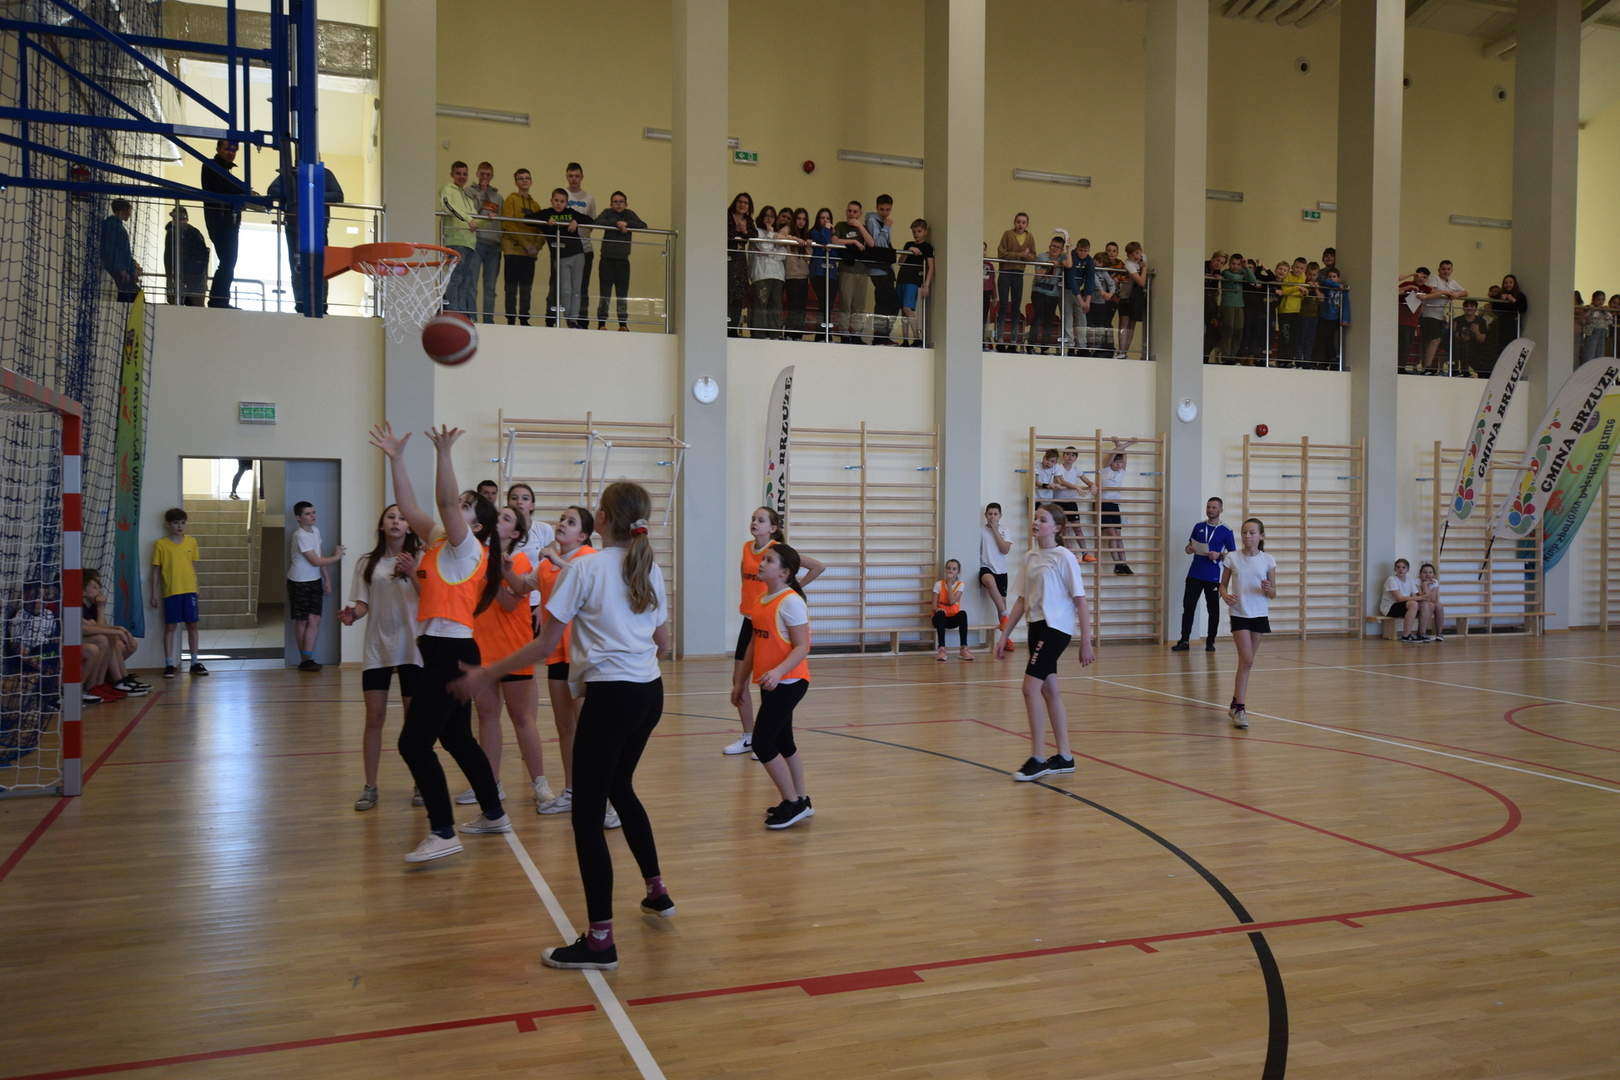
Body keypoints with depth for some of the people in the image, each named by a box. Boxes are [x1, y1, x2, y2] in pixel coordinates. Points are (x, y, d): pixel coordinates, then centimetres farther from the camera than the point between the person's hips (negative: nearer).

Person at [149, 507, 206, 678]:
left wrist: (196, 587, 11)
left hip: (190, 590, 3)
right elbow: (156, 569, 1)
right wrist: (154, 594, -1)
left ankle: (195, 662, 15)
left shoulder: (191, 541, 7)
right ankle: (169, 664, 6)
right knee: (170, 626, 0)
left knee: (192, 625, 6)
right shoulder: (161, 544, -1)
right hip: (170, 592, -2)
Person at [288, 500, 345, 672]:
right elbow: (315, 561, -18)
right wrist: (336, 557, -5)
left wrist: (326, 578, 14)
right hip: (299, 582, -6)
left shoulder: (316, 531, 7)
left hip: (315, 581, 6)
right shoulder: (300, 535, -17)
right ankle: (305, 659, 8)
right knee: (302, 621, 2)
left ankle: (306, 659, -4)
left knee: (314, 620, -4)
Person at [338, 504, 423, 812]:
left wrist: (413, 575, -23)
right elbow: (363, 602, 7)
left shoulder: (418, 559, -1)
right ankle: (370, 787, 9)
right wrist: (353, 614, -14)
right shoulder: (368, 563, 8)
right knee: (374, 718, 2)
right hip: (377, 648, 2)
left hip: (411, 648, -2)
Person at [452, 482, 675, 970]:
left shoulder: (585, 568, -8)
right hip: (650, 692, 7)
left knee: (588, 814, -2)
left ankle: (600, 940, -2)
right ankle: (657, 890, 37)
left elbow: (546, 644, -8)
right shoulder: (651, 570, 9)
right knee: (621, 789, 27)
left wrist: (487, 674, 0)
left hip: (610, 696, -7)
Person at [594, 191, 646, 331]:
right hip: (607, 259, -2)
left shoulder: (630, 214, 10)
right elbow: (597, 222, -13)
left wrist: (627, 223, -12)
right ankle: (601, 324, 1)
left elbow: (644, 226, -1)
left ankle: (623, 324, 10)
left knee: (623, 295, 5)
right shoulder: (608, 213, 5)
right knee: (604, 294, -3)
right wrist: (616, 223, -18)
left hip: (623, 260, 2)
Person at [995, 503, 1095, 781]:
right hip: (1037, 626, 8)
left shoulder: (1064, 557, -10)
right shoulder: (1029, 557, 10)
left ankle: (1038, 758, -4)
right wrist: (1005, 635, 13)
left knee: (1031, 687, -13)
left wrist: (1086, 643, -13)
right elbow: (1022, 600, 15)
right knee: (1049, 689, 10)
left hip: (1056, 628, -7)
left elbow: (1080, 601, -10)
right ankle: (1064, 757, 19)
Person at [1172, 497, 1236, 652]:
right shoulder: (1198, 526, 8)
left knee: (1213, 610, 5)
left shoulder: (1226, 531, -3)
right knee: (1188, 607, 1)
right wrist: (1188, 548, -4)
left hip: (1213, 577, -3)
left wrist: (1219, 555, -19)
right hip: (1194, 574, 3)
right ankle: (1184, 641, 6)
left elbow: (1233, 553, -1)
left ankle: (1210, 642, 16)